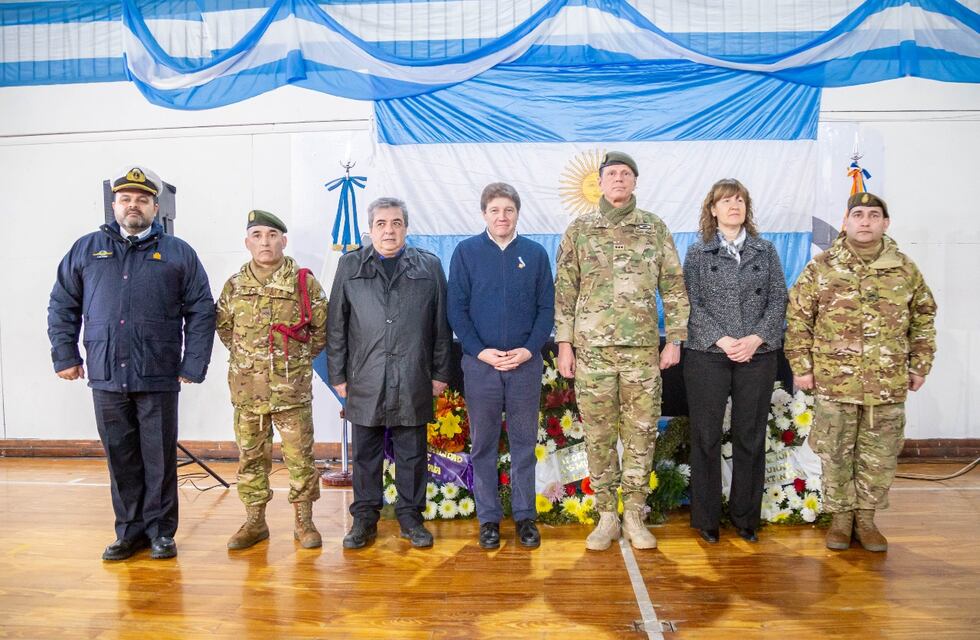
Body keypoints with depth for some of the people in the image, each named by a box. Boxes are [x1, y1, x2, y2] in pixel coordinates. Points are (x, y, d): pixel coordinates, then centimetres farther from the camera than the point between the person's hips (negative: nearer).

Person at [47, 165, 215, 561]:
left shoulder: (178, 253, 5)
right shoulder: (86, 249, 11)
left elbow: (201, 312, 1)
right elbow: (62, 307, 14)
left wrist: (193, 365, -5)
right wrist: (65, 356, 6)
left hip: (159, 379, -2)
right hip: (106, 378, 2)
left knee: (160, 459, 5)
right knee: (120, 458, 11)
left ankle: (160, 531, 19)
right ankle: (130, 530, 24)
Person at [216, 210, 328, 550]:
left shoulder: (305, 282, -4)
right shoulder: (234, 285, 5)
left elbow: (322, 328, 3)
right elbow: (224, 327, 18)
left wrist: (298, 358, 3)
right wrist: (245, 356, 11)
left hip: (292, 388, -3)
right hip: (247, 389, 3)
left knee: (300, 456, 4)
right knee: (250, 457, 12)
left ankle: (304, 521, 19)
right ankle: (255, 521, 26)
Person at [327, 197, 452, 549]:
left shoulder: (428, 266, 6)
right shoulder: (349, 266, 7)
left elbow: (441, 325, 6)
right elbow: (336, 325, 7)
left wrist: (440, 373, 3)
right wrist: (338, 374, 3)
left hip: (413, 381, 0)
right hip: (365, 379, 1)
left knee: (412, 454, 9)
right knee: (366, 453, 10)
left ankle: (410, 515, 24)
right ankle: (364, 517, 24)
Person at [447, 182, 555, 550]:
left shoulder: (535, 254, 5)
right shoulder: (466, 252, 1)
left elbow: (547, 308, 4)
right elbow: (456, 309, -1)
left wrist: (529, 350, -10)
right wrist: (482, 352, -11)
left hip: (526, 364, 1)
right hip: (480, 363, 0)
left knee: (524, 444, 10)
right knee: (483, 445, 8)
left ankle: (525, 516, 23)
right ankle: (488, 518, 21)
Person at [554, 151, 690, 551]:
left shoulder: (655, 228, 9)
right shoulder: (579, 230, 7)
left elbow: (673, 287, 8)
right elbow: (565, 291, 5)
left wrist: (674, 339, 2)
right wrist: (564, 344, 0)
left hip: (642, 347, 1)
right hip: (592, 348, 0)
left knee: (640, 432, 4)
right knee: (598, 435, 5)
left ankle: (634, 516, 18)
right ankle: (606, 516, 18)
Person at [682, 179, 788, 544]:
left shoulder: (765, 251, 11)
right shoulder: (698, 253, 5)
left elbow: (778, 299, 5)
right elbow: (692, 303, -3)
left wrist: (756, 339, -9)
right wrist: (721, 340, -14)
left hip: (757, 356, 2)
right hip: (707, 355, -2)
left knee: (751, 438, 8)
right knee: (706, 438, 3)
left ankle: (746, 517, 22)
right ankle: (706, 519, 16)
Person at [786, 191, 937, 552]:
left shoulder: (905, 269, 4)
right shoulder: (821, 267, -2)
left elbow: (924, 319, 13)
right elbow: (797, 318, -1)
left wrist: (920, 366, 9)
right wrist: (801, 366, -5)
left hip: (888, 384, 2)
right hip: (834, 382, -2)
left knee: (880, 456, 11)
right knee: (836, 454, 8)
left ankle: (866, 518, 28)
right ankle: (841, 517, 25)